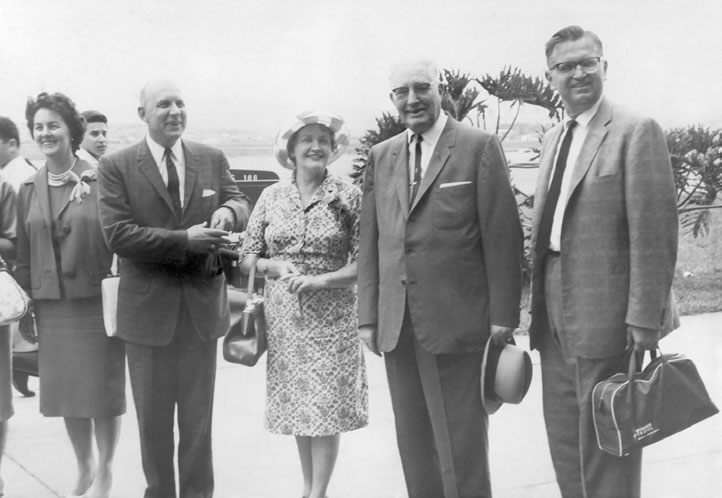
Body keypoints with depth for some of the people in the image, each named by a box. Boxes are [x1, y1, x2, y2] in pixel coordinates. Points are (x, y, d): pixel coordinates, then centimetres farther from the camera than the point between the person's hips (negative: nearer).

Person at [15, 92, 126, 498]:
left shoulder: (100, 181, -6)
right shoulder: (30, 189, 8)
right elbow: (24, 252, 10)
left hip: (97, 300, -4)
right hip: (51, 305, 4)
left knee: (103, 389, 4)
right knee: (65, 392, 11)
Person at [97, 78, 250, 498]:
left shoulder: (213, 159, 4)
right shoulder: (116, 166, -6)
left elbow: (241, 204, 5)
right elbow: (118, 234, -13)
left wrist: (229, 210, -20)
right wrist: (184, 240, -21)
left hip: (203, 305, 2)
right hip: (148, 307, -2)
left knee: (199, 416, 13)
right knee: (153, 418, 13)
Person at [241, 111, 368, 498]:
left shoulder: (348, 197, -3)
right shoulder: (271, 197, 5)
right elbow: (248, 258, 7)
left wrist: (322, 279, -18)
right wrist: (276, 266, -12)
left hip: (331, 317, -3)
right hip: (284, 317, 3)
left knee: (327, 405, -1)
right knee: (297, 403, 11)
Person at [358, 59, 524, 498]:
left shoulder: (479, 147, -1)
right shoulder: (381, 156, 13)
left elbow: (502, 236, -5)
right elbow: (370, 241, 13)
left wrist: (503, 314, -8)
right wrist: (368, 315, 9)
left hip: (457, 324, -5)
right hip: (396, 326, 5)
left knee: (461, 447, 0)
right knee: (414, 445, 10)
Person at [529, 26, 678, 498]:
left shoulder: (636, 131, -9)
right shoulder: (553, 138, 15)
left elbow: (654, 232, -14)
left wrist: (646, 317, -18)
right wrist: (541, 302, 12)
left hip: (605, 313, -7)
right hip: (556, 316, 8)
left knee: (604, 447, 4)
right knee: (565, 443, 16)